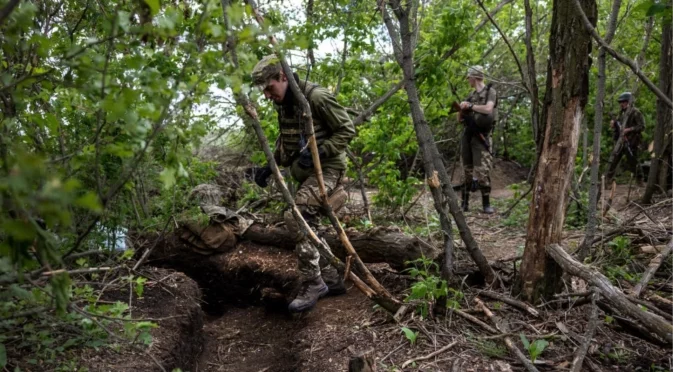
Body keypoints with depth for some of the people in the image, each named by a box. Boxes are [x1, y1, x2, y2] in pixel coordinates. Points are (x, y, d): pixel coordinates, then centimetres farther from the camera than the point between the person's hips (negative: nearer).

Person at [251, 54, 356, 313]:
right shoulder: (283, 105, 9)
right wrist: (270, 167, 10)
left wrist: (317, 151, -25)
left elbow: (347, 130, -15)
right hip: (306, 172, 9)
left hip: (327, 168, -9)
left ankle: (313, 283, -14)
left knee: (295, 217, -24)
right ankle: (331, 279, 24)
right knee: (304, 226, 10)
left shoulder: (317, 97, -18)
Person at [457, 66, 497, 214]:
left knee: (482, 170, -12)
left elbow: (488, 109, -20)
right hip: (467, 135, 7)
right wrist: (461, 108, -3)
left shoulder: (490, 91, -1)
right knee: (467, 170, 8)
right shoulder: (471, 95, 18)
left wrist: (470, 106, -8)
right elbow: (460, 119, 19)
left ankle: (486, 203, -4)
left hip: (481, 136, -7)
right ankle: (465, 203, 12)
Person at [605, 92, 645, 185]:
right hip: (621, 140, 7)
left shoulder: (635, 112, -9)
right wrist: (614, 123, 2)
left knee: (632, 162, 1)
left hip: (631, 141, -7)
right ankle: (608, 180, 2)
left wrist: (629, 130, -22)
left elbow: (642, 126, -13)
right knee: (613, 159, 1)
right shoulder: (622, 112, 14)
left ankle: (639, 179, 19)